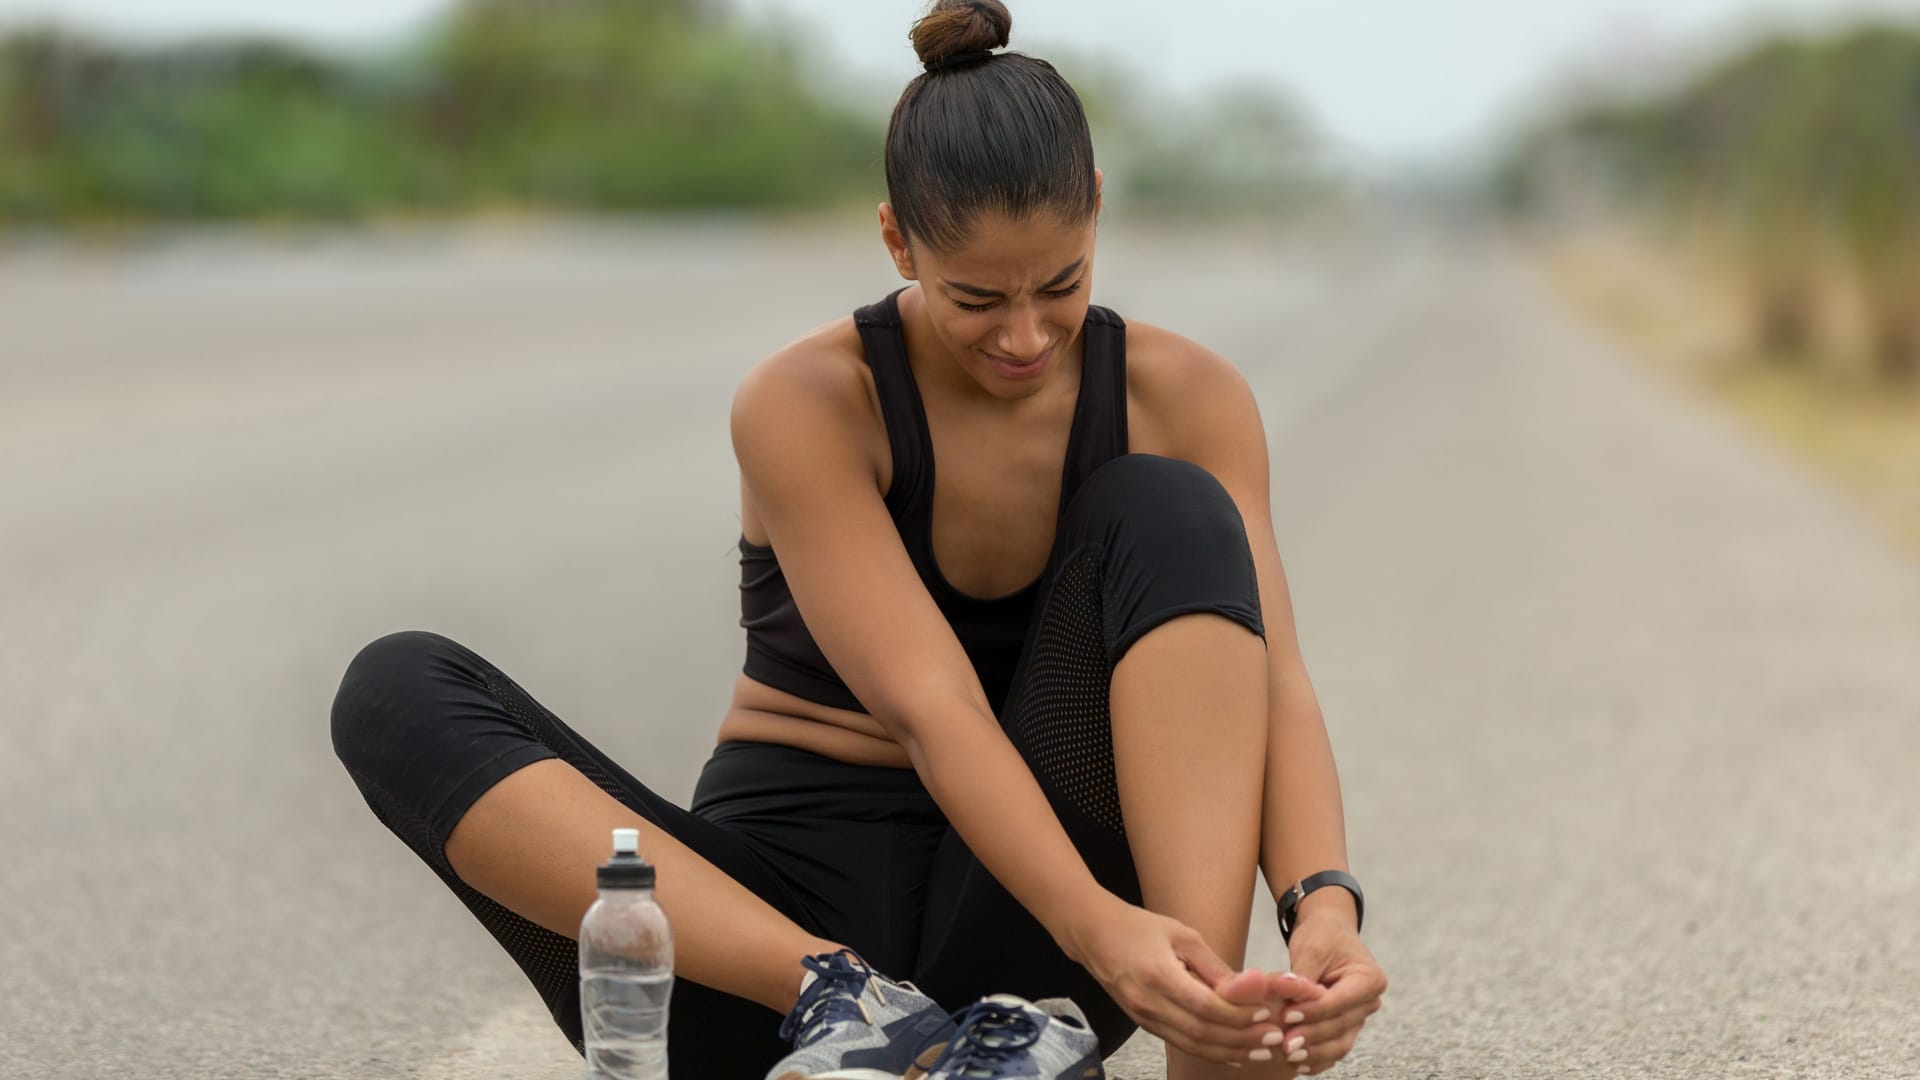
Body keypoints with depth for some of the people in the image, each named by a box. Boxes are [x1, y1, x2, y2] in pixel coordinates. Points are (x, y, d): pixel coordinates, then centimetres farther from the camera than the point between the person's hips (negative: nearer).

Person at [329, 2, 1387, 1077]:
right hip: (793, 900, -1)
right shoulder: (806, 404, -13)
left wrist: (1326, 906, -34)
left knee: (1168, 509, -20)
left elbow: (1269, 681, -14)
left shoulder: (1185, 398, -4)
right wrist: (1099, 929, -40)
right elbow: (931, 709, -24)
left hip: (1019, 945, 1)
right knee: (398, 691, -22)